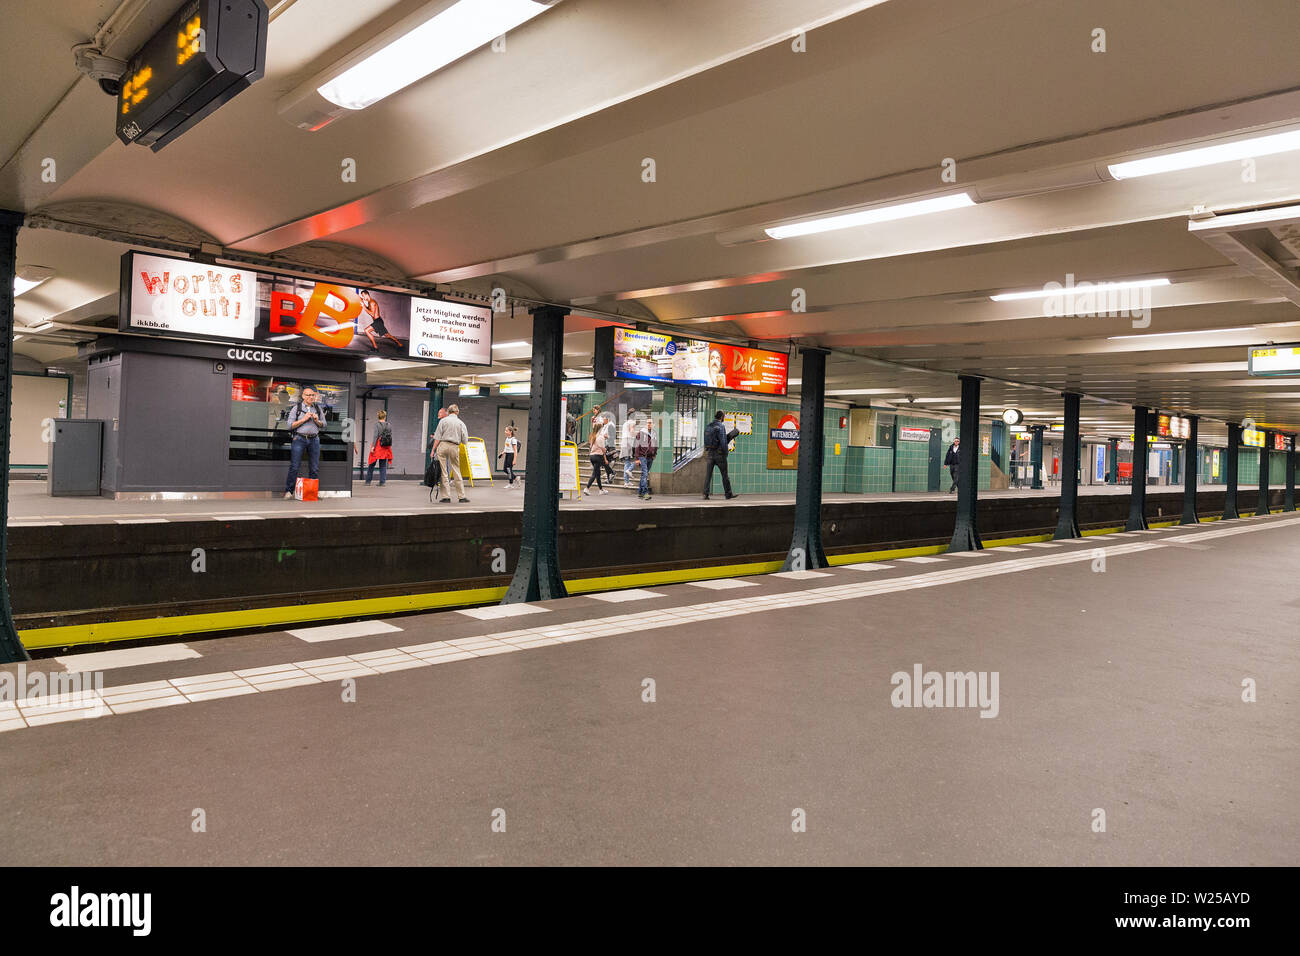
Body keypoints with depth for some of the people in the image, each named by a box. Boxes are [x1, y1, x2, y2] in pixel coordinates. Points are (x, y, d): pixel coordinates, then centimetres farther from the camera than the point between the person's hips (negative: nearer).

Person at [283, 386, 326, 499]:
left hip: (314, 439, 3)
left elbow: (323, 424, 16)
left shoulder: (318, 408, 12)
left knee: (315, 468, 2)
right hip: (299, 439, -3)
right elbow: (290, 425, -2)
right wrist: (304, 419, -11)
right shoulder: (296, 408, 2)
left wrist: (317, 420, -5)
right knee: (294, 466, -7)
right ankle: (288, 491, -2)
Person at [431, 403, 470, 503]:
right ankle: (461, 496, 11)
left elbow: (437, 438, -3)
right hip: (454, 447, 2)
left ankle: (446, 497, 0)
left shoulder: (443, 421, 2)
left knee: (443, 472, 1)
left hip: (443, 446, -2)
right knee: (456, 472, 10)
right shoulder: (461, 423, 7)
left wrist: (433, 450, 0)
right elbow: (465, 440, 6)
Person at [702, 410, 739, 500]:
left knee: (708, 474, 3)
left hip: (709, 453, 6)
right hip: (719, 453, -6)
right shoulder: (721, 426, -12)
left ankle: (706, 494, -4)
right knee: (725, 474, 4)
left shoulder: (709, 426, 11)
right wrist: (725, 453, -7)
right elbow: (723, 441, -17)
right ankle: (728, 494, 10)